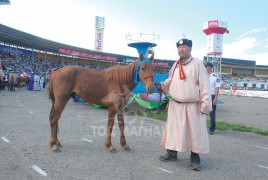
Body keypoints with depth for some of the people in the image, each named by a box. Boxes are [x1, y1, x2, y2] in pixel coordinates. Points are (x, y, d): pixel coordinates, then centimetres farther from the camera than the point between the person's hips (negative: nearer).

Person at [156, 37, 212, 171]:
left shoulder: (197, 64, -5)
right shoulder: (175, 66, 12)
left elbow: (204, 86, -9)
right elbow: (170, 82, 17)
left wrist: (205, 104, -15)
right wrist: (161, 85, -4)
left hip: (193, 106, -5)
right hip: (175, 105, 5)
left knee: (194, 131, 2)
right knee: (173, 129, 11)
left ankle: (195, 158, 16)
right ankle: (172, 153, 27)